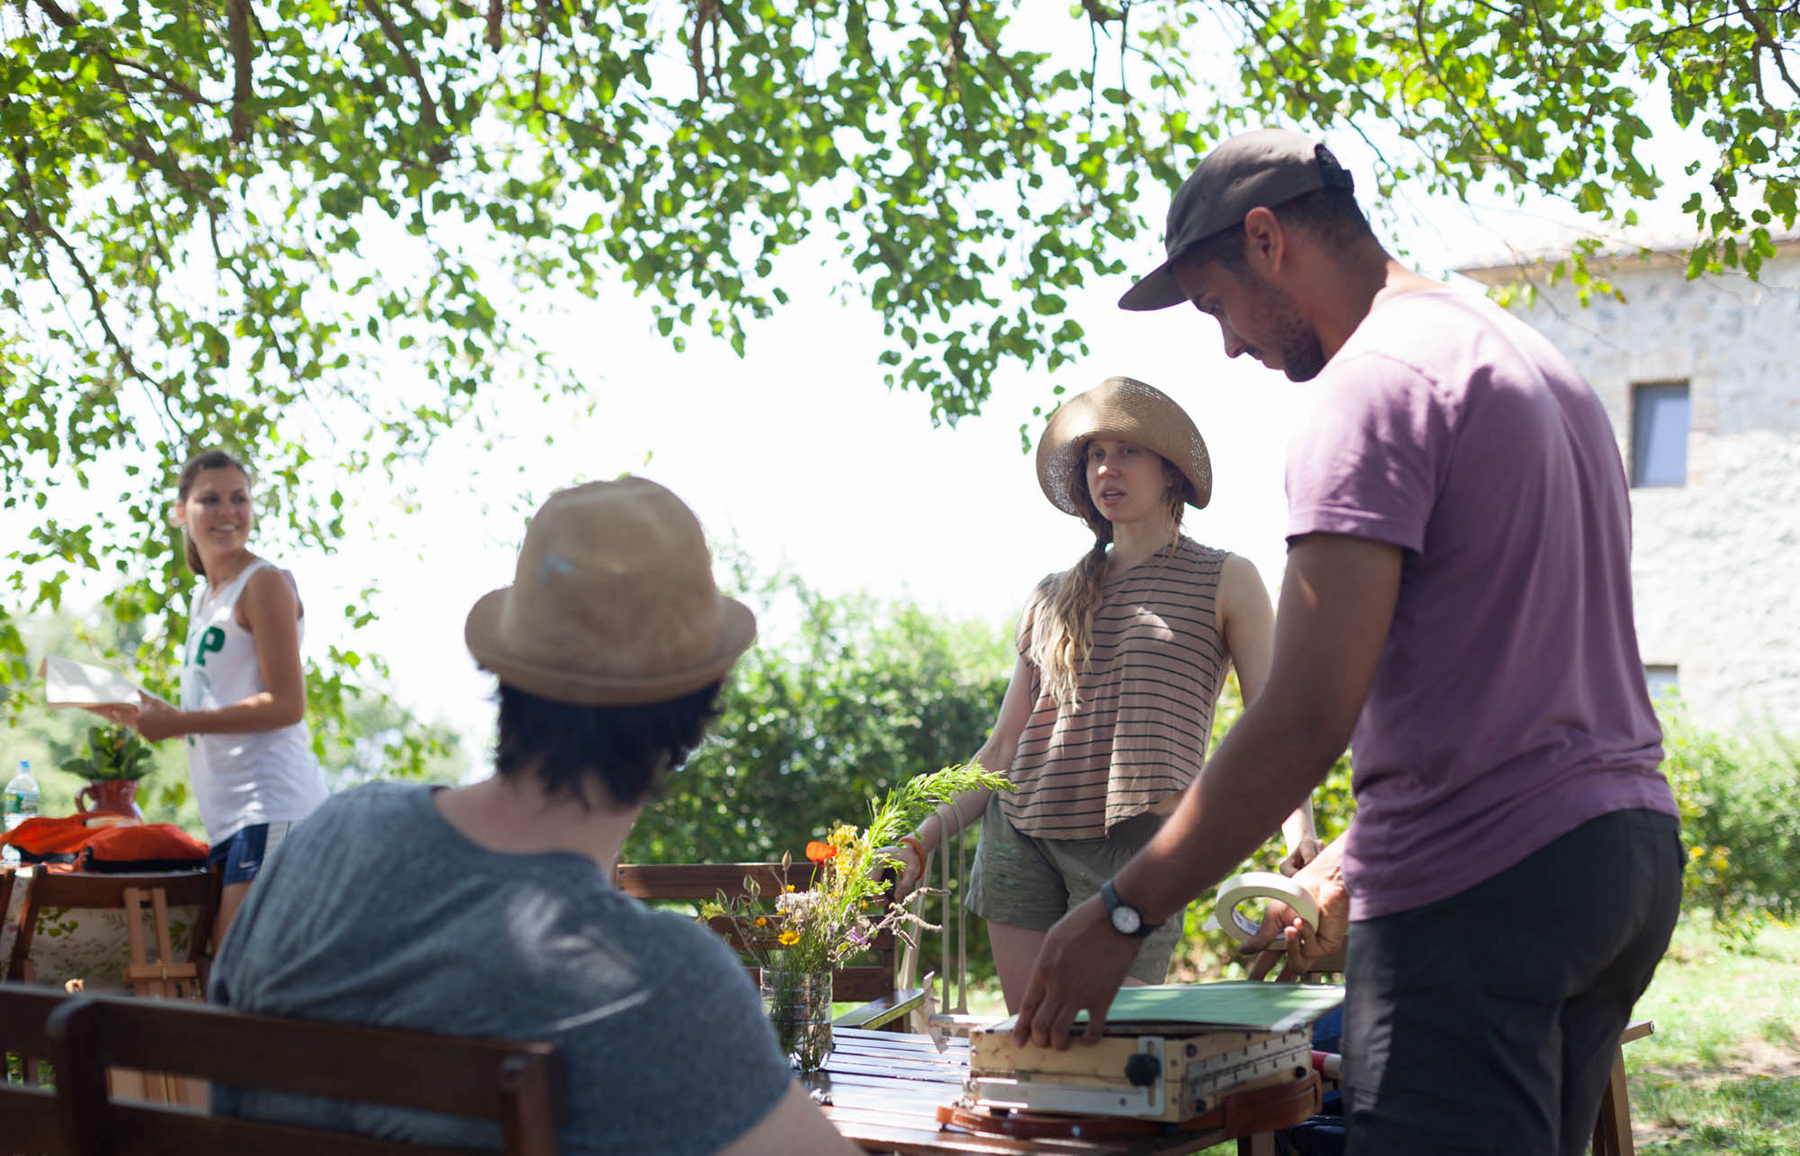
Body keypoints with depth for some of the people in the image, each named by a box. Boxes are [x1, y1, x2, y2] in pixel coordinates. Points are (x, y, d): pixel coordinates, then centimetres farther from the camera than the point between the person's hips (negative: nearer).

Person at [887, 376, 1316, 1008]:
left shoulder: (1225, 582, 7)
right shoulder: (1050, 598, 17)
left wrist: (1303, 844, -17)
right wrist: (918, 843, 7)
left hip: (1140, 840, -4)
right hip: (1020, 837, 4)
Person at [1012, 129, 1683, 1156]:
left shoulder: (1376, 380, -12)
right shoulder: (1544, 365, 18)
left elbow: (1309, 716, -19)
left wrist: (1122, 914, -12)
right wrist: (1351, 863, 23)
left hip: (1482, 885, -10)